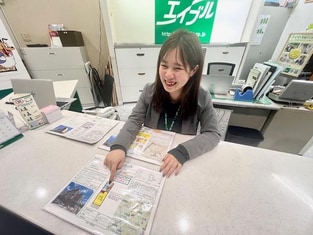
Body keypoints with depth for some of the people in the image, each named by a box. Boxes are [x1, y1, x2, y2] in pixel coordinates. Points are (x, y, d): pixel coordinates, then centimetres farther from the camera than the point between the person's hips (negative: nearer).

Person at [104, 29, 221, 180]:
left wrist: (183, 152, -31)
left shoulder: (202, 99, -15)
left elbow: (213, 134, -15)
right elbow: (135, 120, -11)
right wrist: (119, 147, -28)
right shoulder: (150, 91, -12)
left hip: (180, 162, 2)